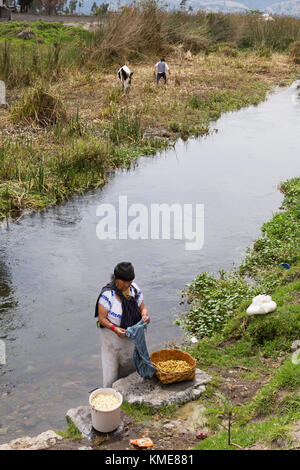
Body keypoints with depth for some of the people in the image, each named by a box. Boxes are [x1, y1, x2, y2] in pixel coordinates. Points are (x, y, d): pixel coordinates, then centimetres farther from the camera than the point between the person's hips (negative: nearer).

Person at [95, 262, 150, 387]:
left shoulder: (135, 288, -6)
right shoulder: (107, 294, -22)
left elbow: (143, 308, 1)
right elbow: (102, 318, -17)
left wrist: (145, 315, -22)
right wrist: (115, 329, -33)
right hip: (112, 337, -5)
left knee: (132, 367, 17)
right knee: (111, 370, 3)